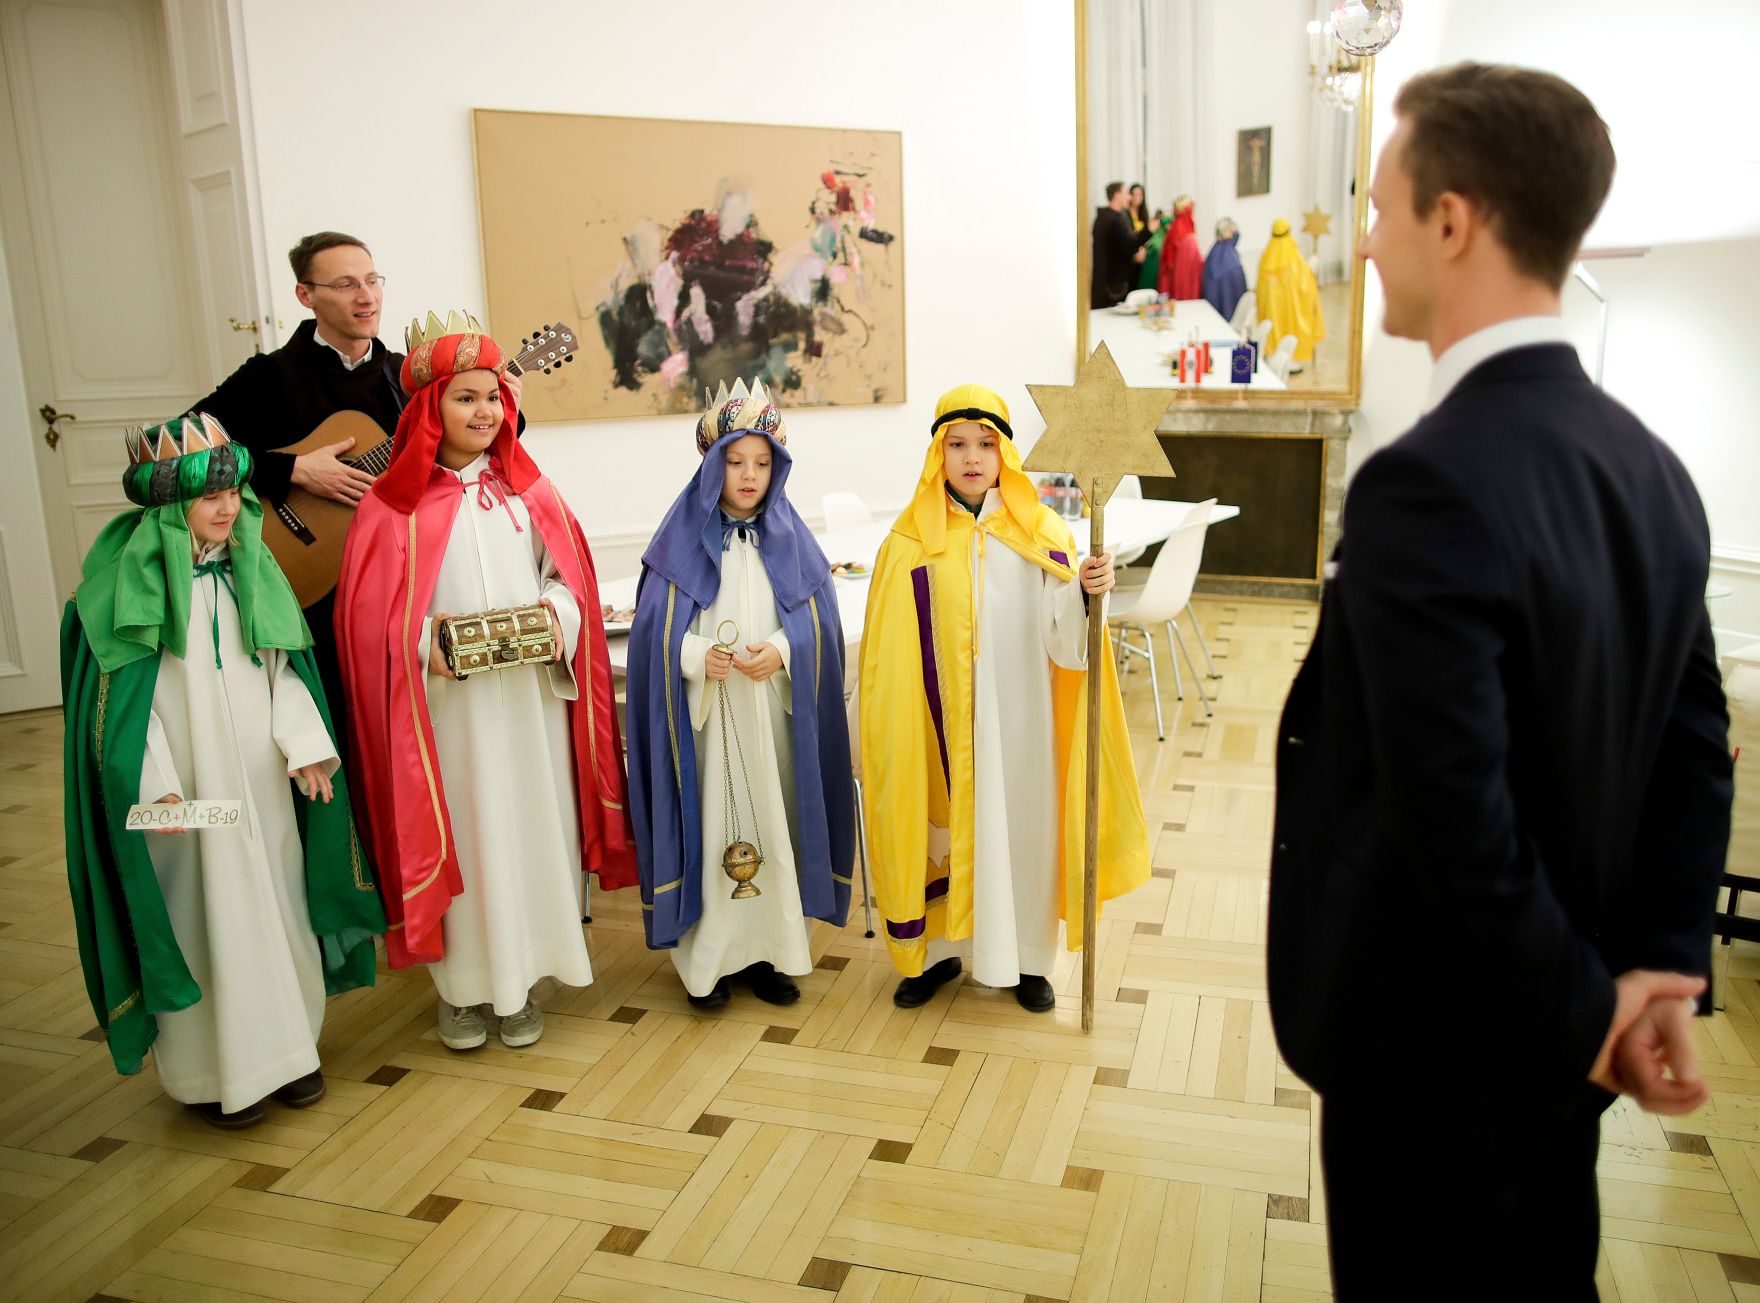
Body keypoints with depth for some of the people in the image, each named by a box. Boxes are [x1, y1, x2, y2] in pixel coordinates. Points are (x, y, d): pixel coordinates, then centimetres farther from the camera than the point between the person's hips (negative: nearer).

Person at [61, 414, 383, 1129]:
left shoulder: (250, 568, 6)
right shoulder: (131, 578, -9)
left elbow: (284, 669, 7)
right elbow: (124, 694, -11)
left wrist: (306, 746, -5)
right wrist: (158, 785, -18)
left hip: (262, 781, 5)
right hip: (187, 785, -5)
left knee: (276, 904, 11)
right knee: (201, 915, 3)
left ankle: (285, 1048, 26)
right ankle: (214, 1070, 18)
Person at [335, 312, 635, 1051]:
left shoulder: (528, 491, 8)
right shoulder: (394, 505, -2)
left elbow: (567, 576, 10)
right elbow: (370, 612, -3)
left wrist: (557, 615, -10)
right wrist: (422, 644, -20)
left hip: (530, 696, 3)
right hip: (445, 705, -3)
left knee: (532, 829, 8)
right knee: (457, 834, 4)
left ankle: (520, 981, 24)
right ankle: (461, 986, 23)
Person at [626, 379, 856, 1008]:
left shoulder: (791, 538, 6)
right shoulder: (683, 538, 1)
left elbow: (819, 622, 4)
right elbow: (656, 628, -2)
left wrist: (782, 649, -15)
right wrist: (696, 654, -19)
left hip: (774, 716, 2)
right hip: (706, 718, -2)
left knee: (774, 822, 4)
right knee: (709, 823, -1)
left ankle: (770, 948, 17)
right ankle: (708, 954, 12)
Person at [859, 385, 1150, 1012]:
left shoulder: (1041, 532, -3)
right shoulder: (911, 538, -4)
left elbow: (1060, 638, -10)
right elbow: (890, 654, -3)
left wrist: (1086, 591, -29)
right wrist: (889, 737, -5)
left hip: (1017, 716, 0)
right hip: (941, 719, 0)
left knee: (1021, 825, 9)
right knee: (942, 824, 10)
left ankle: (1026, 957, 28)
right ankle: (939, 950, 30)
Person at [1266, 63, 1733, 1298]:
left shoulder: (1424, 486, -27)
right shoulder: (1652, 466, 1)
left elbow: (1456, 817, -28)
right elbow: (1696, 748, 3)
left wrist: (1584, 1010, -13)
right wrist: (1659, 970, 0)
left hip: (1433, 1046, -7)